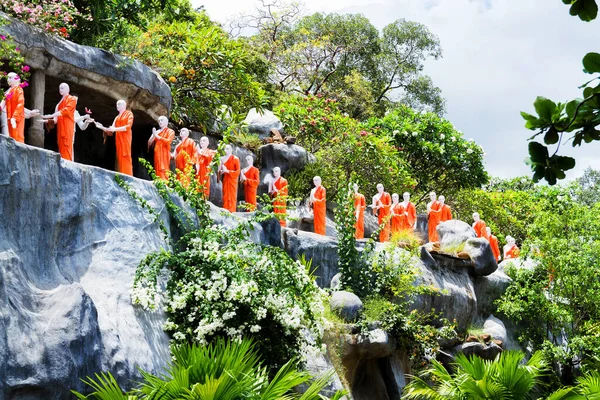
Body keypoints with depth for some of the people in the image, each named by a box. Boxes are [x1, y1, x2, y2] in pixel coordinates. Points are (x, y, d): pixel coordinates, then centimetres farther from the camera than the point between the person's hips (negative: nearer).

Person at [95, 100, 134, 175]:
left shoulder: (129, 114, 6)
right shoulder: (117, 117, 22)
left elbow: (128, 126, -10)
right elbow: (111, 132, 17)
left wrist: (115, 129, -14)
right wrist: (102, 127, 4)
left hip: (125, 139, -6)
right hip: (118, 140, 6)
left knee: (126, 158, -14)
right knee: (120, 159, -2)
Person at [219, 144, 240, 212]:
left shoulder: (235, 159, -5)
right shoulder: (222, 158, 10)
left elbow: (238, 172, -9)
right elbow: (220, 170, 19)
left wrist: (228, 171, -16)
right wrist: (221, 171, -4)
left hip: (232, 180, -4)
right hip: (225, 180, 4)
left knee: (232, 197, -4)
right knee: (225, 196, 2)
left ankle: (232, 213, -3)